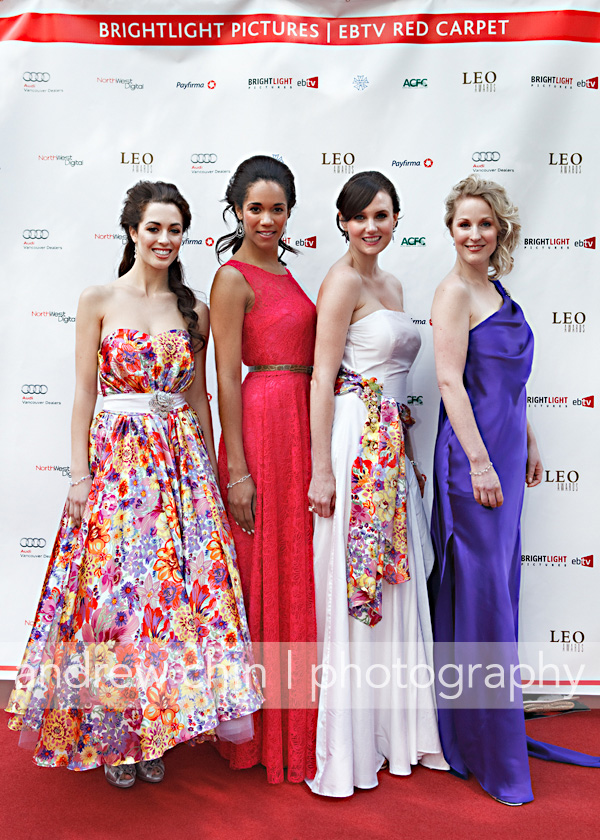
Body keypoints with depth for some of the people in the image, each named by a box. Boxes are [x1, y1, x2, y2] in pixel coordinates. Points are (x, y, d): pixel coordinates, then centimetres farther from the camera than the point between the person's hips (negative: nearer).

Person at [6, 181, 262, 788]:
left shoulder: (193, 311, 9)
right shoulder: (99, 300, 1)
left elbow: (199, 395, 12)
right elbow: (84, 392, -1)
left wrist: (208, 466, 8)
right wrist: (80, 473, -6)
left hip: (182, 457, 3)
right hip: (116, 456, -2)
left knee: (176, 587, 3)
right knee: (114, 590, 1)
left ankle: (154, 732, 21)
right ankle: (113, 735, 21)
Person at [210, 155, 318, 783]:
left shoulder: (282, 272, 18)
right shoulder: (232, 278, -6)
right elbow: (226, 376, -12)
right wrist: (237, 469, -16)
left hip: (302, 424, 8)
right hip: (262, 427, -8)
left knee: (297, 574, 13)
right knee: (265, 576, 1)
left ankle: (294, 723, 29)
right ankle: (261, 734, 18)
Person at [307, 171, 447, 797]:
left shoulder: (390, 284, 18)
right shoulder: (342, 281, -7)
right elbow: (323, 378, -14)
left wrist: (407, 456, 19)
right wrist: (321, 469, -19)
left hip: (390, 447, 9)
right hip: (354, 442, -9)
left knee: (393, 585, 13)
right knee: (351, 587, -3)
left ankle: (393, 729, 28)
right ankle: (348, 749, 12)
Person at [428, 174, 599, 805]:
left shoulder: (495, 290, 17)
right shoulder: (454, 291, -10)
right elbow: (450, 380, -17)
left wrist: (528, 445, 21)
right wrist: (479, 462, -21)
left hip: (504, 448, 9)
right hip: (474, 452, -9)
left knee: (499, 586, 16)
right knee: (481, 594, -2)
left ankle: (491, 726, 33)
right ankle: (489, 753, 13)